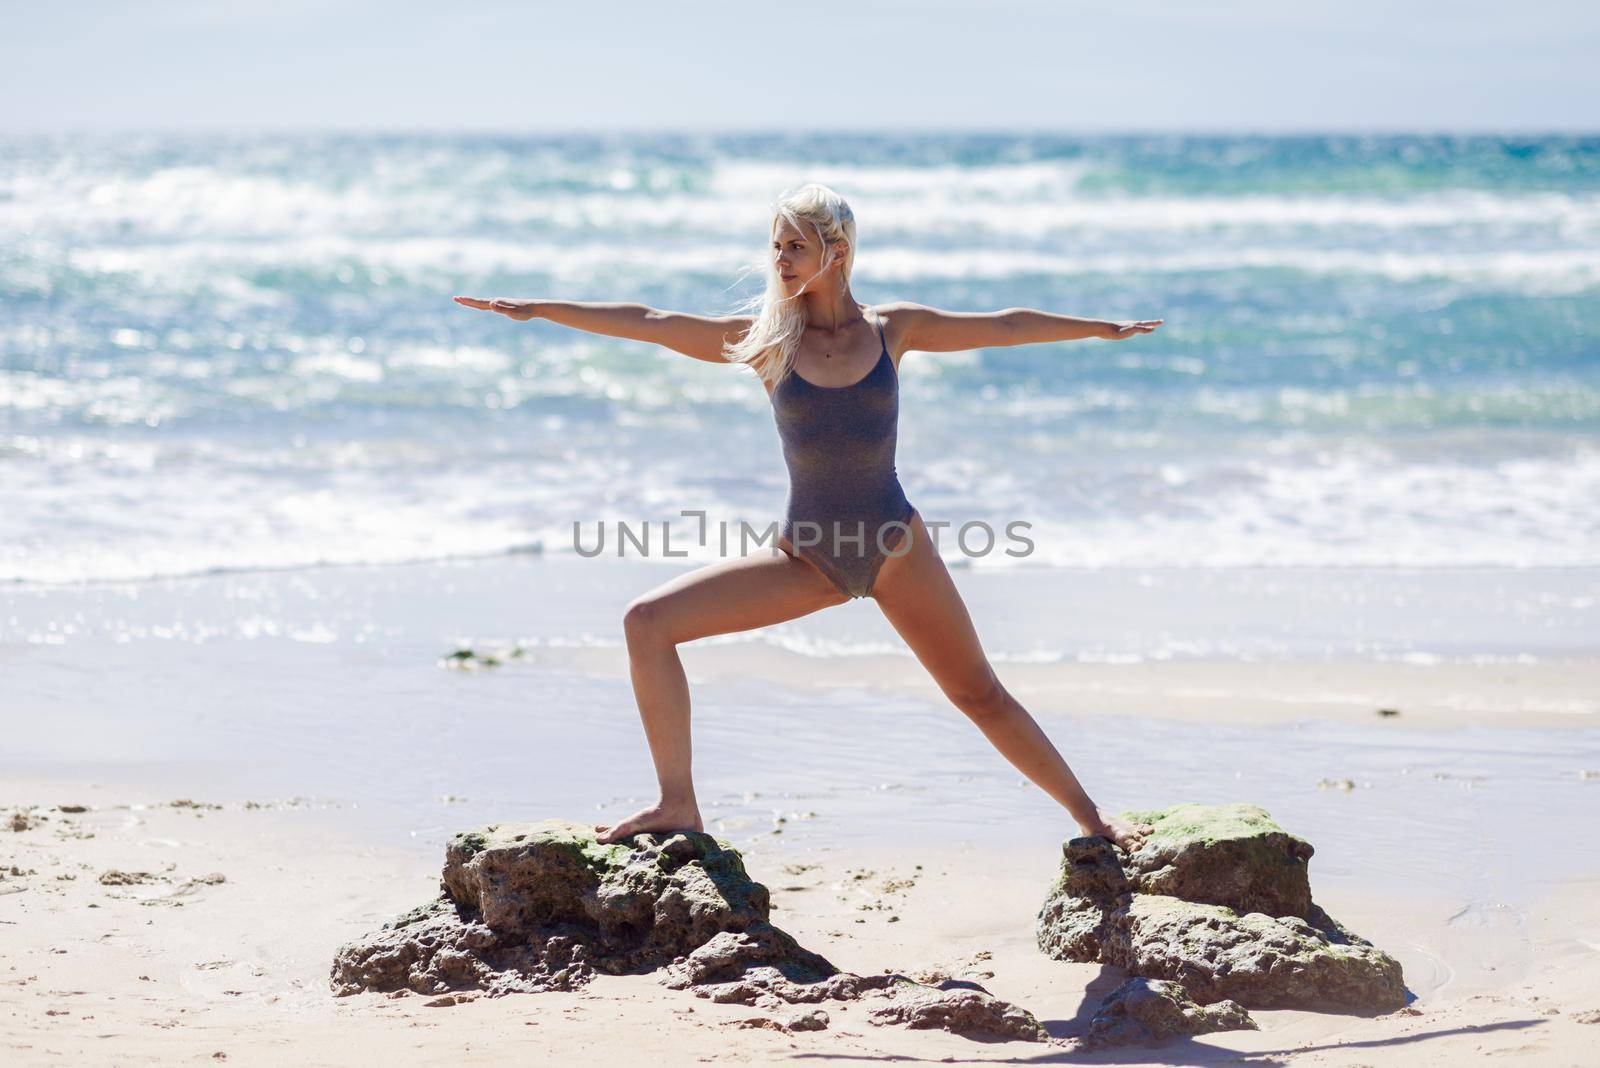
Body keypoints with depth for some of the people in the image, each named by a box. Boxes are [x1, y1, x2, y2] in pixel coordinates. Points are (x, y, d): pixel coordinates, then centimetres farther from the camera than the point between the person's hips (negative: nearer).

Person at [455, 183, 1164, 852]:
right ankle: (678, 806, -11)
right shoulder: (764, 338, 2)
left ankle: (1089, 817, 18)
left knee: (979, 694, 1)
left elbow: (1006, 327, 13)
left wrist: (1104, 328, 24)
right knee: (647, 622, -13)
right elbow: (647, 324, 2)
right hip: (808, 557, 1)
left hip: (896, 545, -1)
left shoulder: (892, 328, 1)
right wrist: (537, 310, 0)